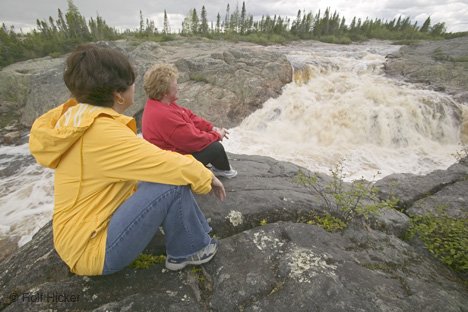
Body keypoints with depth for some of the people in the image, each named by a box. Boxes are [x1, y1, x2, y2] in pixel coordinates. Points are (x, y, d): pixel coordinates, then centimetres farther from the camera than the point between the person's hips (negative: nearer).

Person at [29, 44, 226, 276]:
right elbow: (174, 167, -30)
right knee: (173, 184, -24)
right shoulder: (103, 132, -28)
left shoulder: (78, 118, 0)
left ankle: (194, 231, 14)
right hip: (91, 249, -9)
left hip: (89, 226, 9)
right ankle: (188, 251, 1)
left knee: (164, 177, 8)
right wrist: (207, 177, -11)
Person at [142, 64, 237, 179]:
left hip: (173, 147, 10)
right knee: (216, 147, -7)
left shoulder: (158, 104, -3)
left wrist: (211, 128, -3)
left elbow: (188, 115, 4)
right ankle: (224, 170, 23)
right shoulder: (164, 116, -35)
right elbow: (194, 140, -30)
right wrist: (217, 135, -12)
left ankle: (218, 166, 26)